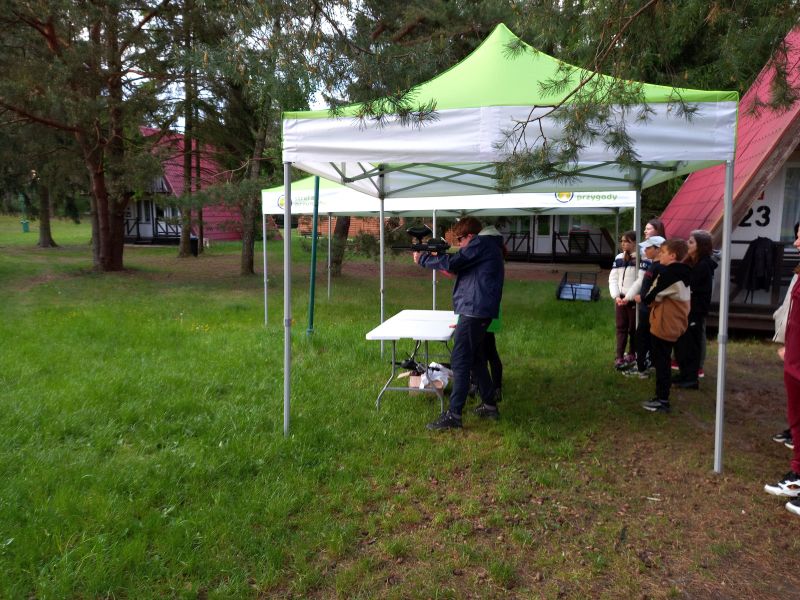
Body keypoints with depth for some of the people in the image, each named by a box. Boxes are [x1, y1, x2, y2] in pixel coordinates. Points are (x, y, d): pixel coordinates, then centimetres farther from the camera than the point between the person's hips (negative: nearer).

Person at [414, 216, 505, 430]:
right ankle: (490, 406, 27)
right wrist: (437, 257, 12)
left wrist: (423, 259, -3)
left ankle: (453, 415, -7)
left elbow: (452, 263, -17)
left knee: (459, 361, -9)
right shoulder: (489, 246, 22)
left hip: (474, 310, -11)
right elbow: (460, 267, 24)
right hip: (480, 311, 11)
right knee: (476, 359, 19)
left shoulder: (481, 243, -9)